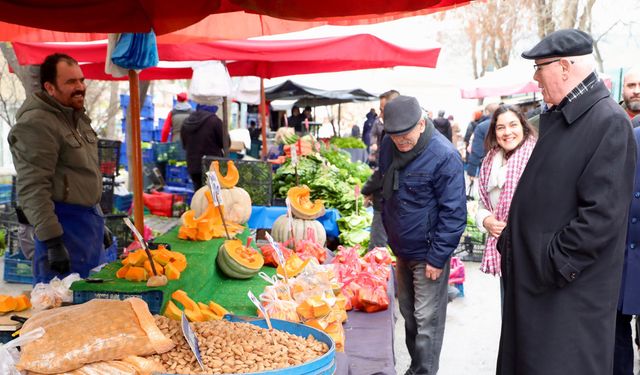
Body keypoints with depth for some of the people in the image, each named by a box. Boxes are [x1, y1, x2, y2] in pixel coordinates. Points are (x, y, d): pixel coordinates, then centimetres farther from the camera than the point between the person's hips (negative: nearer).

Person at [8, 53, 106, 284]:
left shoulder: (76, 116, 13)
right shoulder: (36, 124, -17)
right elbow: (32, 190, -21)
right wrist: (51, 241, -23)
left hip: (89, 219, 9)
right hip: (64, 223, -9)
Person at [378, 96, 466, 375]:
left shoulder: (444, 156, -21)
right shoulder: (388, 145, -1)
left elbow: (454, 213, -18)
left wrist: (437, 257, -18)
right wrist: (388, 233, 12)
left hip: (428, 252, -7)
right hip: (400, 248, 7)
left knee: (426, 321, 2)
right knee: (408, 315, 19)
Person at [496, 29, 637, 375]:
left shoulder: (608, 121, -18)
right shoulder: (559, 117, 11)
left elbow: (601, 215, -23)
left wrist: (554, 266, -19)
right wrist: (511, 238, 12)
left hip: (569, 287, -9)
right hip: (534, 275, 9)